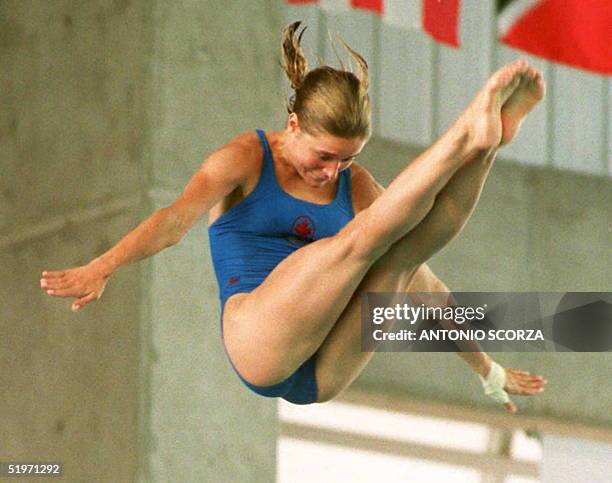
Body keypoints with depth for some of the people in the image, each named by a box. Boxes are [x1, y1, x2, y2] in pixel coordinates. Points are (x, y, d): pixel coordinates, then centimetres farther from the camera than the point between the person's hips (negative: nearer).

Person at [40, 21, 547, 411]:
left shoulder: (355, 185, 17)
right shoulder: (247, 159, 5)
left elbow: (422, 286, 21)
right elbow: (177, 219, -12)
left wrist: (486, 369, 20)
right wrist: (101, 268, -31)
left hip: (323, 375, 5)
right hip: (258, 346, -5)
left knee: (406, 253, -18)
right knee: (364, 234, -22)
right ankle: (467, 135, -21)